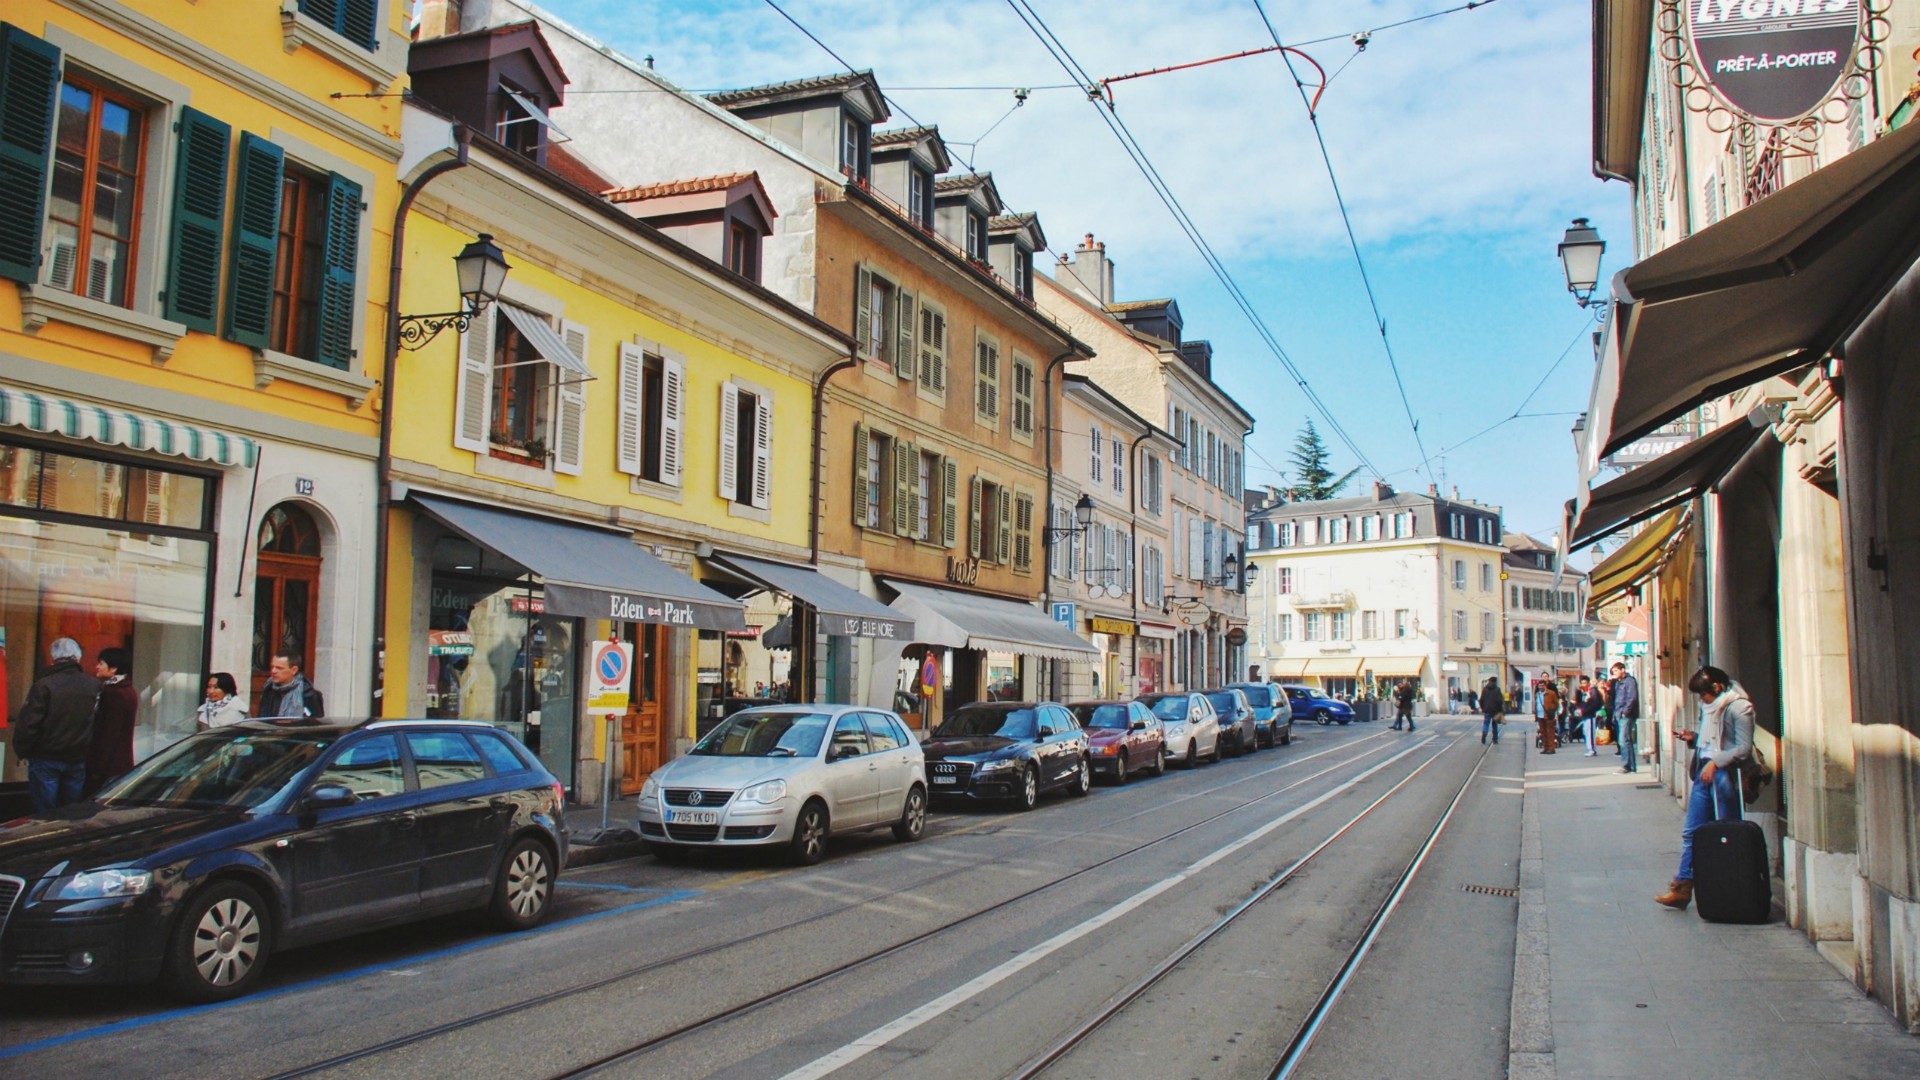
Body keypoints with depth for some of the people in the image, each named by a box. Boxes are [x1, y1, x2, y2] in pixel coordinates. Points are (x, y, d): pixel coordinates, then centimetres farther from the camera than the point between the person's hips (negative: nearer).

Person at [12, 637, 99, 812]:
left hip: (46, 760, -3)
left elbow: (28, 724, -12)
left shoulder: (43, 685, -14)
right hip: (78, 760, 3)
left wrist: (22, 751, 2)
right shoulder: (94, 685, -4)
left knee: (45, 812, 4)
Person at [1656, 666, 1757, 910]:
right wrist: (1693, 738, 7)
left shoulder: (1738, 707, -10)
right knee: (1691, 832, 4)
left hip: (1726, 776, -8)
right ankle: (1682, 888, 6)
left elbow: (1744, 748, -15)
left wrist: (1716, 762, -20)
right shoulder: (1710, 707, 15)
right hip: (1705, 773, 8)